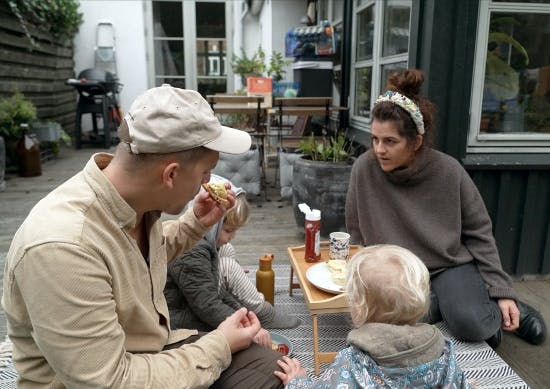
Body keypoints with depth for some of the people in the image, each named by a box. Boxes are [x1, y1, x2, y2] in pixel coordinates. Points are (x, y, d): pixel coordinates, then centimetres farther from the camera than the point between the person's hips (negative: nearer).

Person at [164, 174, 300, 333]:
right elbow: (208, 307, -31)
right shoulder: (191, 254, -31)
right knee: (227, 267, -21)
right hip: (177, 317, -10)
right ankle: (264, 315, -1)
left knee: (226, 250, 5)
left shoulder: (205, 241, -1)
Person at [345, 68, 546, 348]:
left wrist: (503, 291, -6)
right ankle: (444, 302, 4)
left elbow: (478, 233, -3)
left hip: (451, 264, 0)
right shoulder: (364, 169, -13)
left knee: (470, 325, -26)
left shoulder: (449, 170, -13)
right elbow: (357, 233, -1)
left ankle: (503, 310, 11)